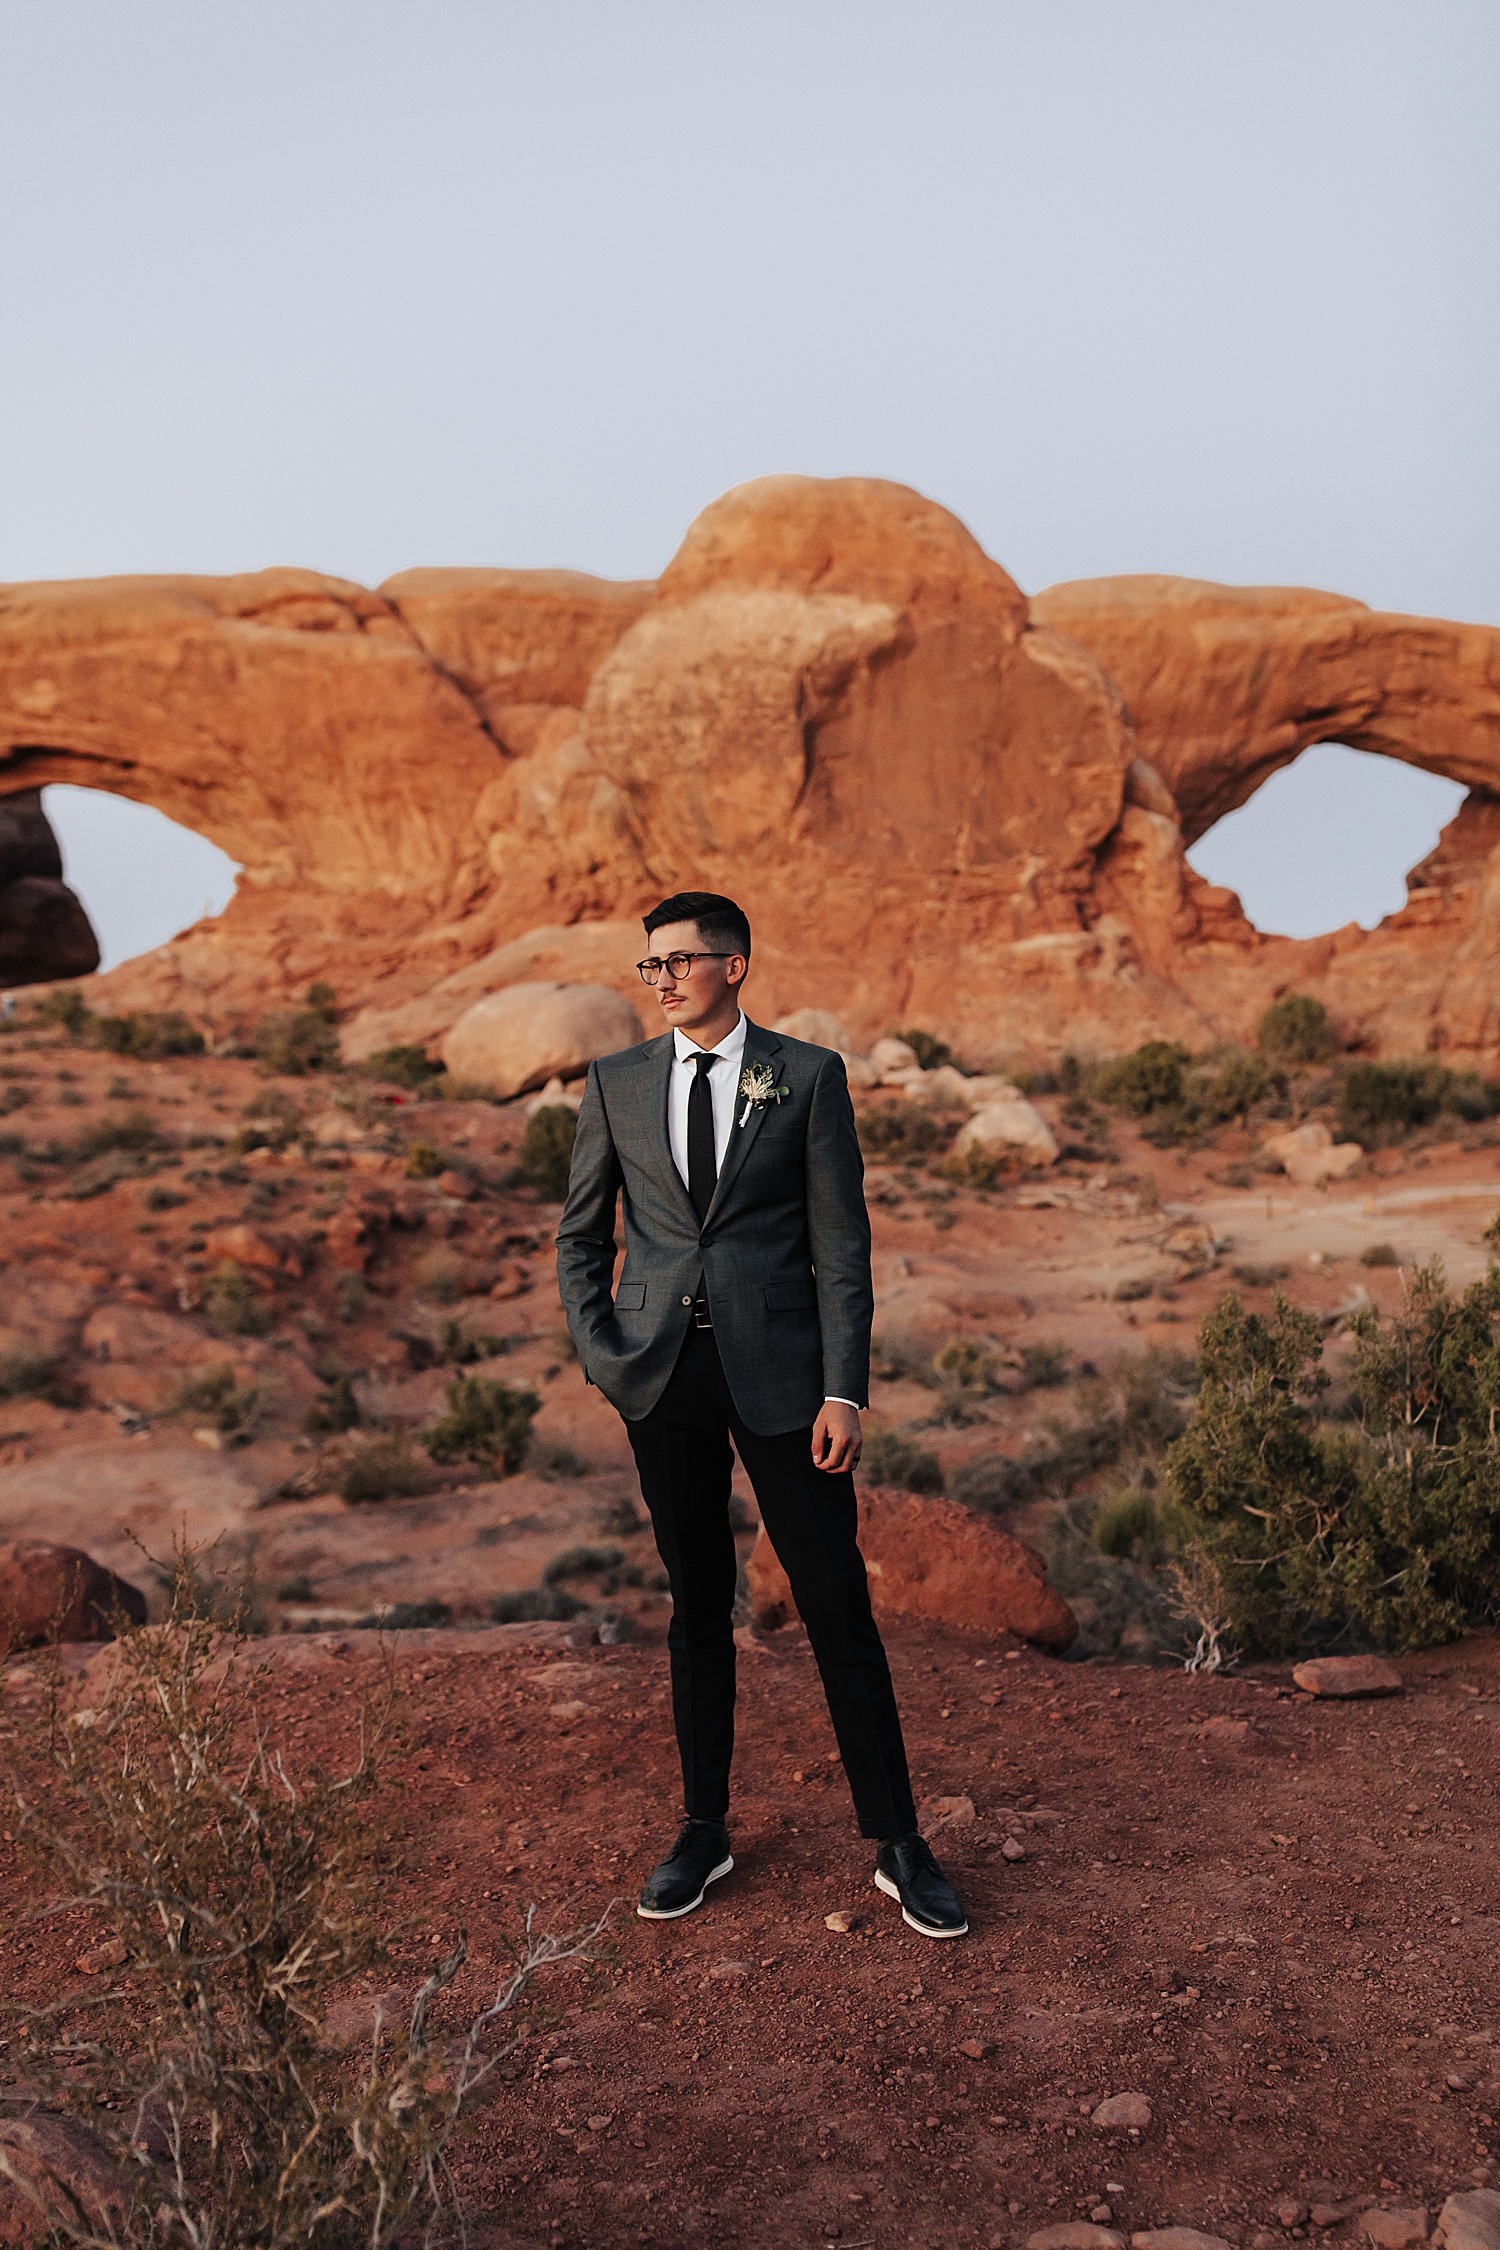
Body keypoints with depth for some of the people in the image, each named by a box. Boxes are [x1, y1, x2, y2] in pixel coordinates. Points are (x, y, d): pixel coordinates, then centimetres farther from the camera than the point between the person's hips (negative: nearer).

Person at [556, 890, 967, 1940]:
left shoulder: (809, 1076, -1)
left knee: (838, 1606, 1)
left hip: (777, 1369, -2)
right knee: (698, 1608, 12)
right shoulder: (616, 1083, 7)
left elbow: (843, 1244, -3)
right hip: (661, 1375, 2)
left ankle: (898, 1845, 14)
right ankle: (705, 1833, 27)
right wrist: (602, 1356, 0)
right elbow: (581, 1236, 13)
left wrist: (845, 1390, -9)